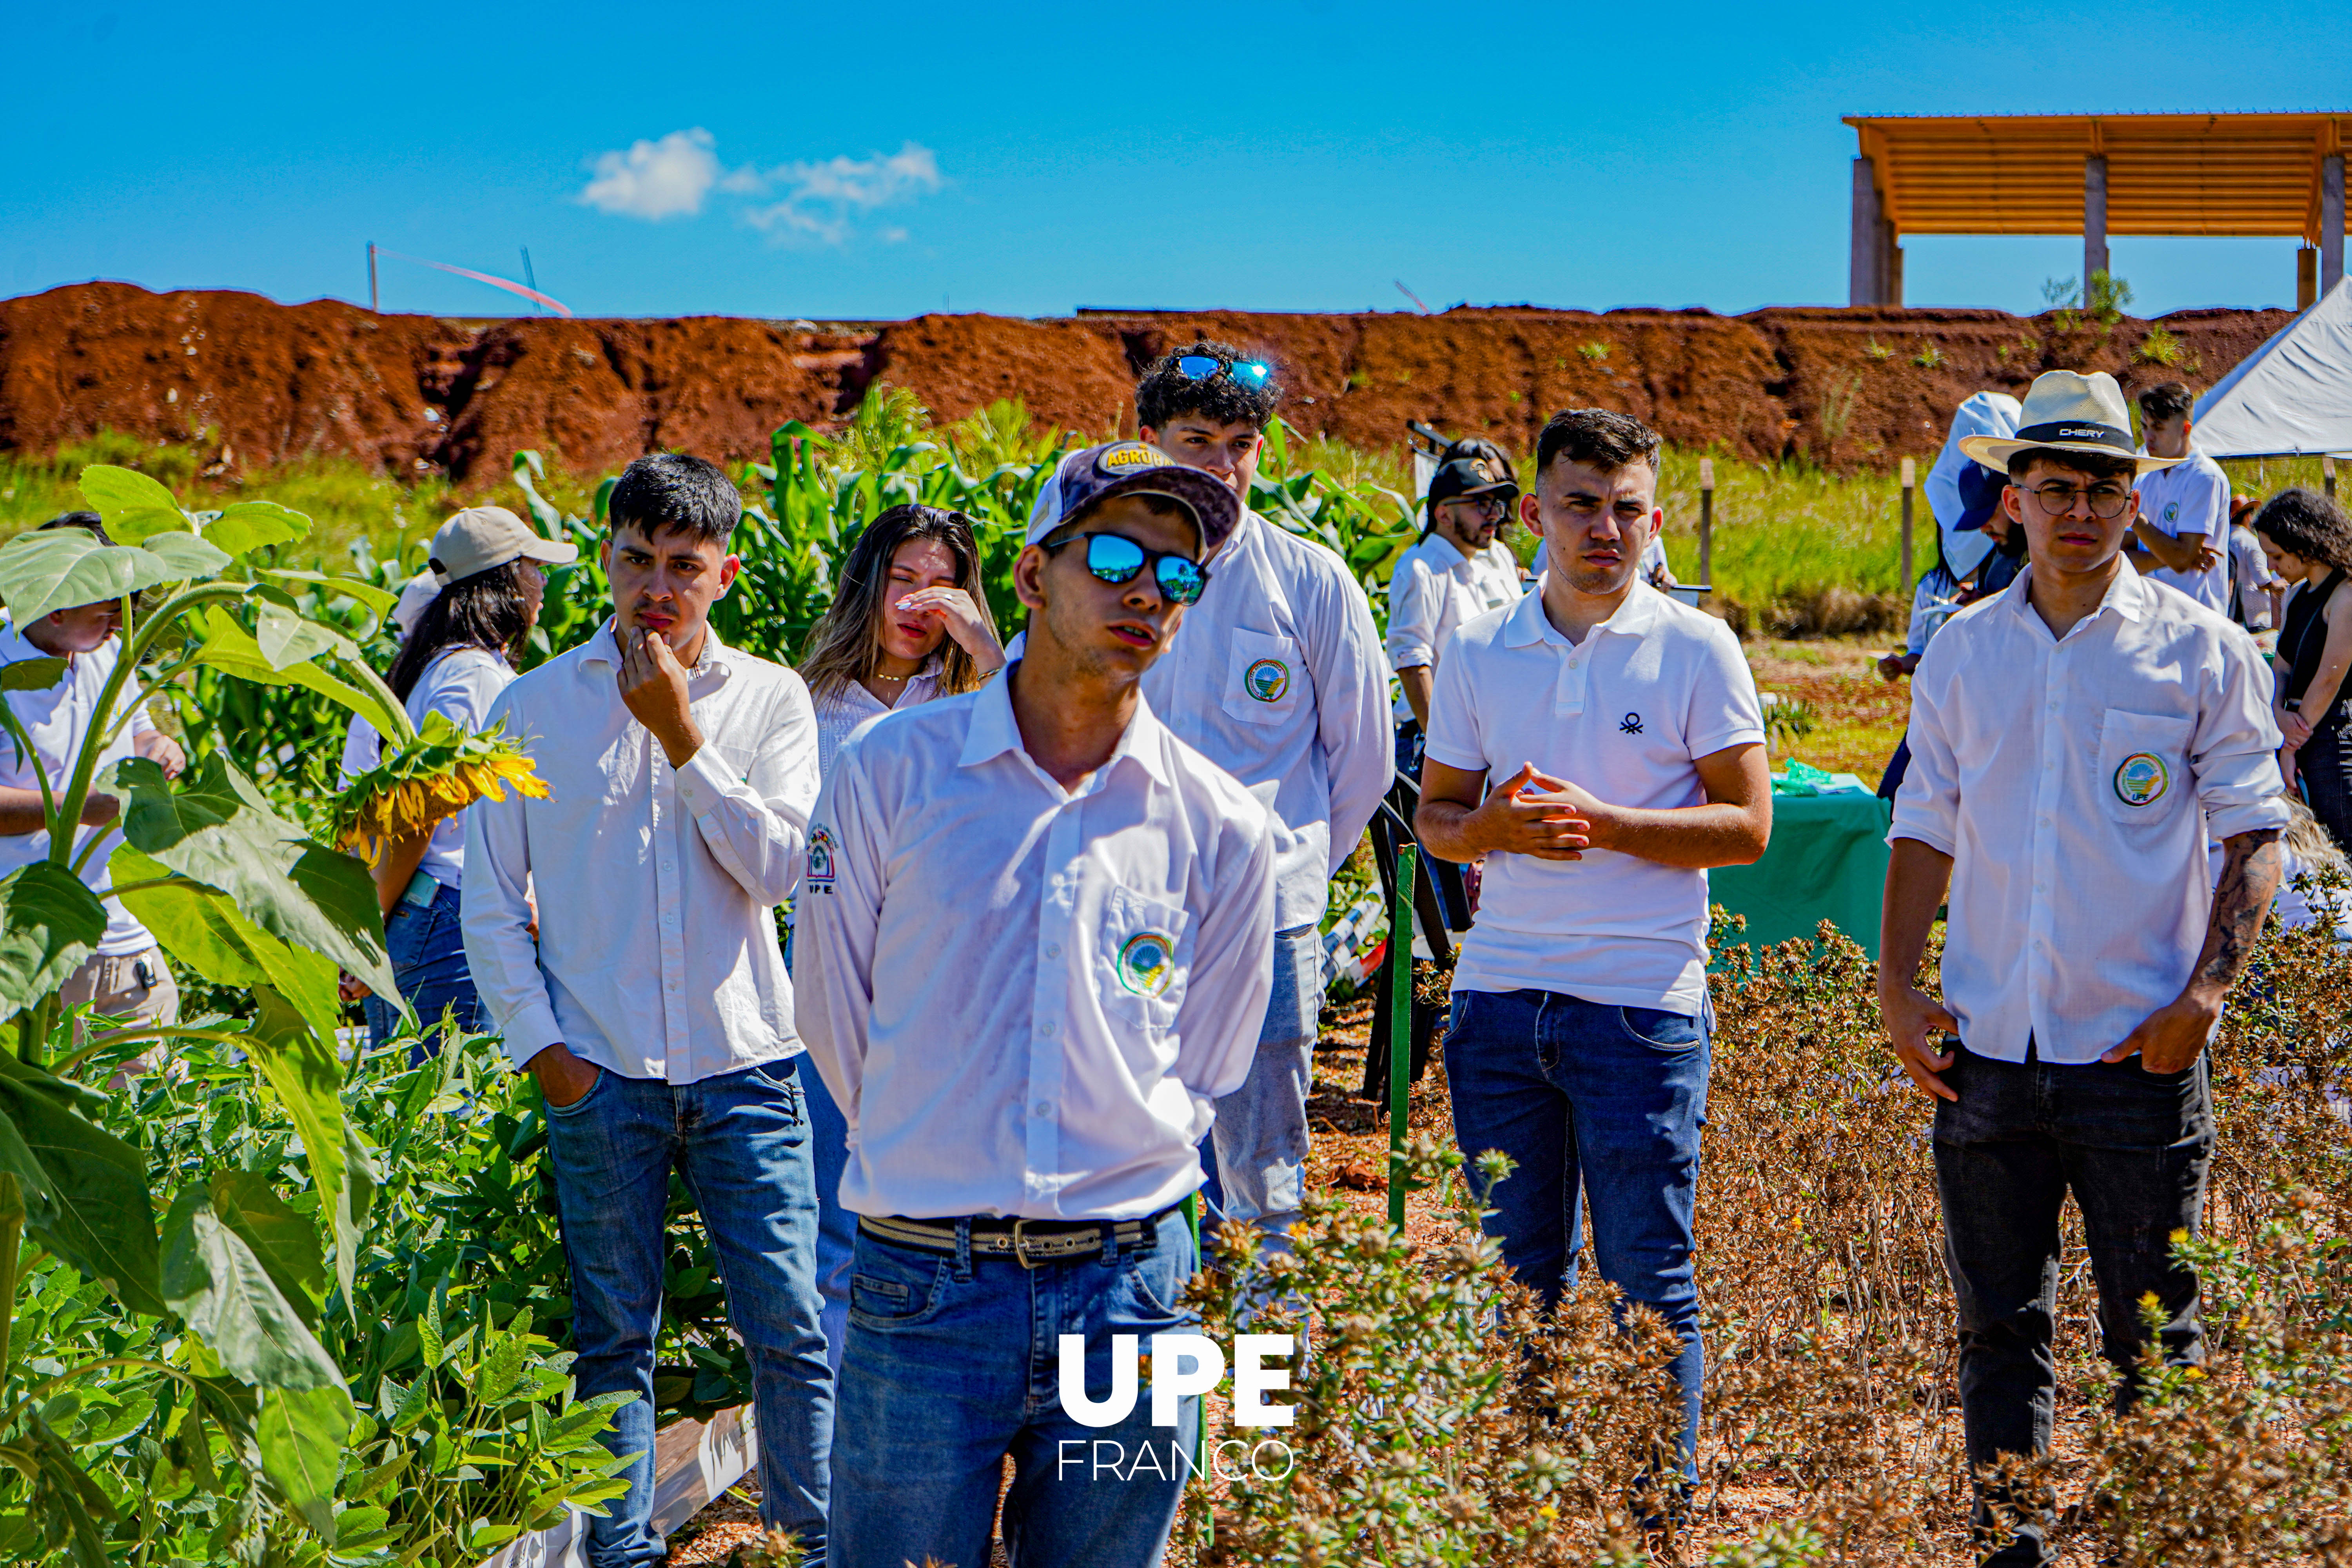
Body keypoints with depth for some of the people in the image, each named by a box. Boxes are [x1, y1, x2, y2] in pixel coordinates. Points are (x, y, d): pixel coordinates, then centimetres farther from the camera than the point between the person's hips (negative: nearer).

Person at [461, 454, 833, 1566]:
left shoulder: (770, 699, 5)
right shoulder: (534, 706, 5)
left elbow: (779, 867, -7)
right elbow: (491, 901, 7)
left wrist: (683, 735, -11)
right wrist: (537, 1044, -1)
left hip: (745, 1065, 0)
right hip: (600, 1072, 0)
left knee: (791, 1328, 0)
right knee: (613, 1338, 7)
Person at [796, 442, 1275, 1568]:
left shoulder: (1222, 828, 3)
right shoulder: (891, 772, -1)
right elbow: (833, 1011, 7)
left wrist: (1117, 1191, 10)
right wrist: (929, 1166, 11)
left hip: (1127, 1297, 1)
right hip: (922, 1294, -1)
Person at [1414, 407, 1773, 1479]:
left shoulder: (1696, 649, -1)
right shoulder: (1479, 652, 9)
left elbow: (1747, 826, -5)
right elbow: (1434, 816, 13)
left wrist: (1602, 824, -16)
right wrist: (1496, 826, -10)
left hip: (1641, 1004, -3)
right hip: (1499, 996, 4)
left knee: (1647, 1287, 2)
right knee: (1513, 1274, 12)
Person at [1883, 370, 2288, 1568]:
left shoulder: (2202, 651, 0)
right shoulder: (1961, 653, 8)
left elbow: (2254, 834, 1)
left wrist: (2206, 989, -11)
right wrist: (1897, 984, 3)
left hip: (2137, 1054, -2)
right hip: (1988, 1051, 3)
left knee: (2154, 1331, 5)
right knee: (1998, 1320, 10)